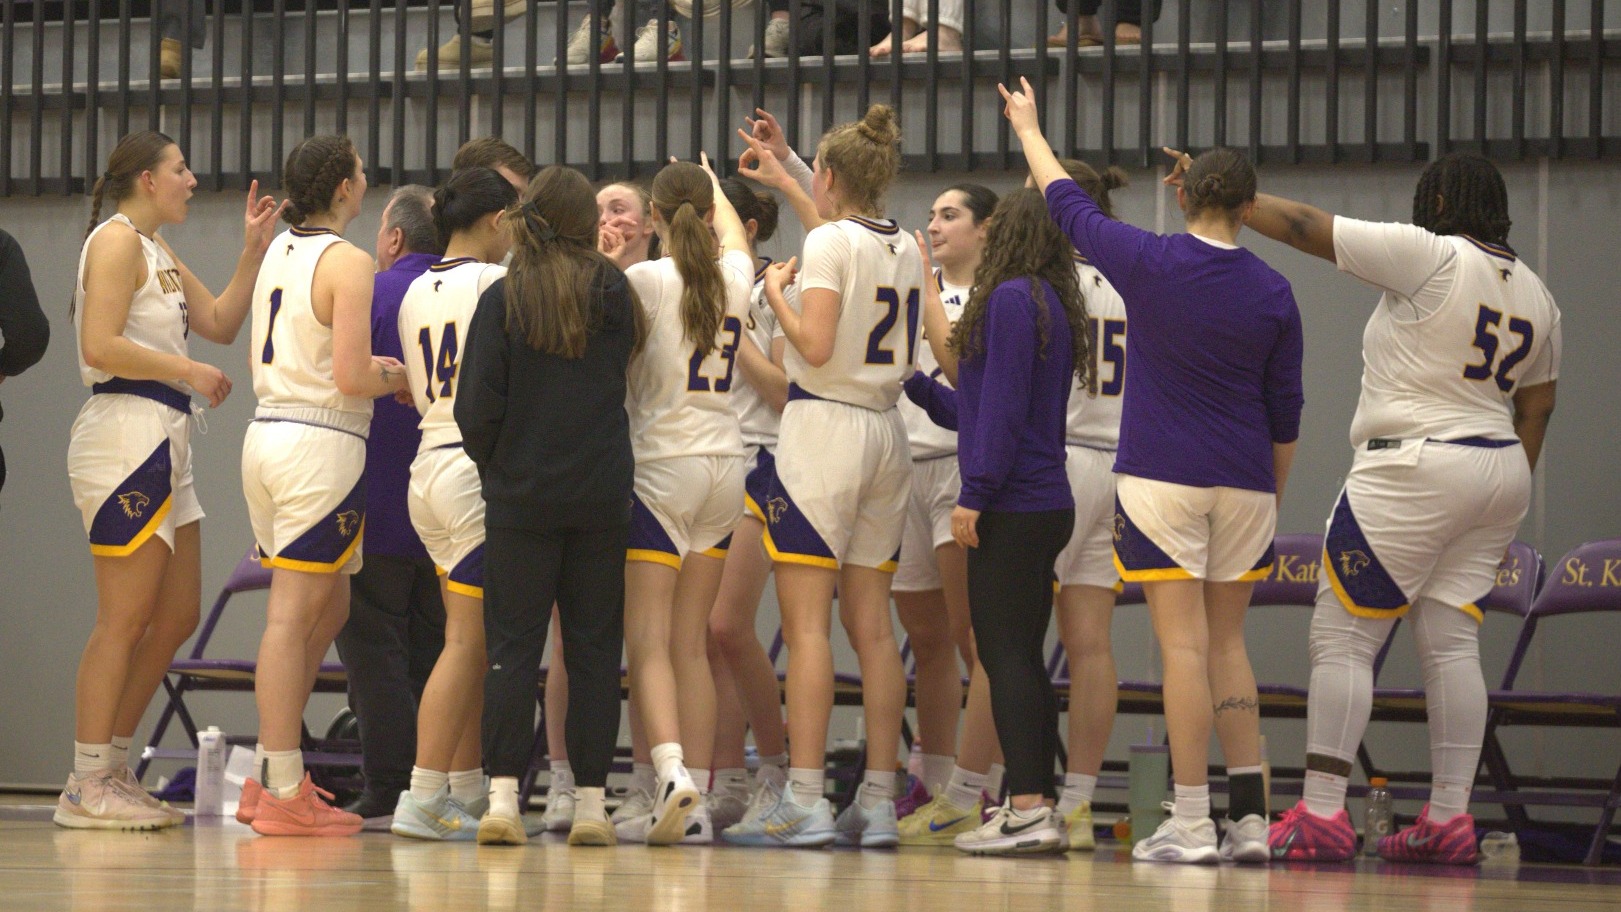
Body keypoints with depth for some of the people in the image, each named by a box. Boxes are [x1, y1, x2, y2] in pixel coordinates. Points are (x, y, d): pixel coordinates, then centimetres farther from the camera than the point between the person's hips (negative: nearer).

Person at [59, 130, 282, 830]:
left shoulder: (158, 253, 23)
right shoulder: (117, 240, -7)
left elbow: (220, 324, 22)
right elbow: (101, 346, -17)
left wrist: (253, 250, 16)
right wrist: (189, 371, -12)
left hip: (162, 445, 10)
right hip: (126, 436, -10)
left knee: (177, 615, 10)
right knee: (124, 620, -9)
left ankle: (112, 770, 16)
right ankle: (86, 788, -7)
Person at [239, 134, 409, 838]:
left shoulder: (279, 252, 14)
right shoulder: (347, 263, -11)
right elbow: (351, 379, -18)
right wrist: (390, 378, 3)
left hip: (268, 431, 8)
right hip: (321, 444, -8)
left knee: (326, 608, 17)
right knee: (294, 616, -7)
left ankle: (268, 777, 17)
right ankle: (284, 794, -6)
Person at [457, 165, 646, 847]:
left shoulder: (503, 299, -4)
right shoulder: (612, 293, 1)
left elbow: (478, 406, -6)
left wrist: (491, 468, 9)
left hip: (520, 493, -1)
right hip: (602, 495, 1)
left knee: (512, 645, 1)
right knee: (593, 649, 5)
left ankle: (503, 797, -9)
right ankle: (590, 804, 4)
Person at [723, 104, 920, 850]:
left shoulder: (829, 241, -10)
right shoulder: (903, 248, 12)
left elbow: (816, 346, -19)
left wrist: (777, 294, -2)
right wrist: (783, 180, 44)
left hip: (823, 425, -7)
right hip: (885, 431, 7)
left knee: (805, 622, -8)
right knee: (872, 625, 7)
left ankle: (804, 803, -14)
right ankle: (878, 803, 7)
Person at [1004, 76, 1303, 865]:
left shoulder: (1149, 263, -5)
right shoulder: (1272, 293, 2)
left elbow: (1068, 205, 11)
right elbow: (1285, 411, 8)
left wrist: (1030, 130, 27)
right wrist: (1273, 496, 20)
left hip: (1161, 478, -3)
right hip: (1244, 486, 3)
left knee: (1184, 644, -6)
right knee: (1226, 643, 12)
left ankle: (1190, 822, -8)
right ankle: (1248, 818, 8)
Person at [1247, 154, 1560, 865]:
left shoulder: (1429, 257, -11)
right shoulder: (1534, 293, 12)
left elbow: (1305, 228, -10)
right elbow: (1535, 410, 16)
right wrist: (1506, 501, 22)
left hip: (1415, 471, -8)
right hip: (1498, 471, 8)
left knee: (1341, 638, -4)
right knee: (1451, 643, 8)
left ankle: (1320, 813, -9)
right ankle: (1449, 819, 3)